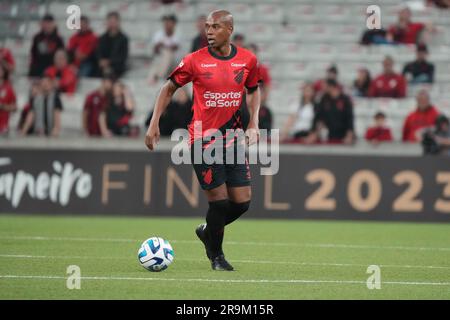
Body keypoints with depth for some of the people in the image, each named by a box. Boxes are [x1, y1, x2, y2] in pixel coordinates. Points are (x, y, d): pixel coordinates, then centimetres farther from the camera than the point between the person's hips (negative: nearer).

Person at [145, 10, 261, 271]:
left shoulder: (248, 60, 1)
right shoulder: (195, 61, -7)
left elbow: (253, 90, 19)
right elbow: (169, 89, 5)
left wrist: (254, 123, 5)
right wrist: (154, 124, -2)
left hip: (233, 139, 4)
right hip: (203, 140, -4)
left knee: (242, 202, 0)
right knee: (219, 199, -8)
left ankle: (207, 231, 30)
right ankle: (216, 256, 15)